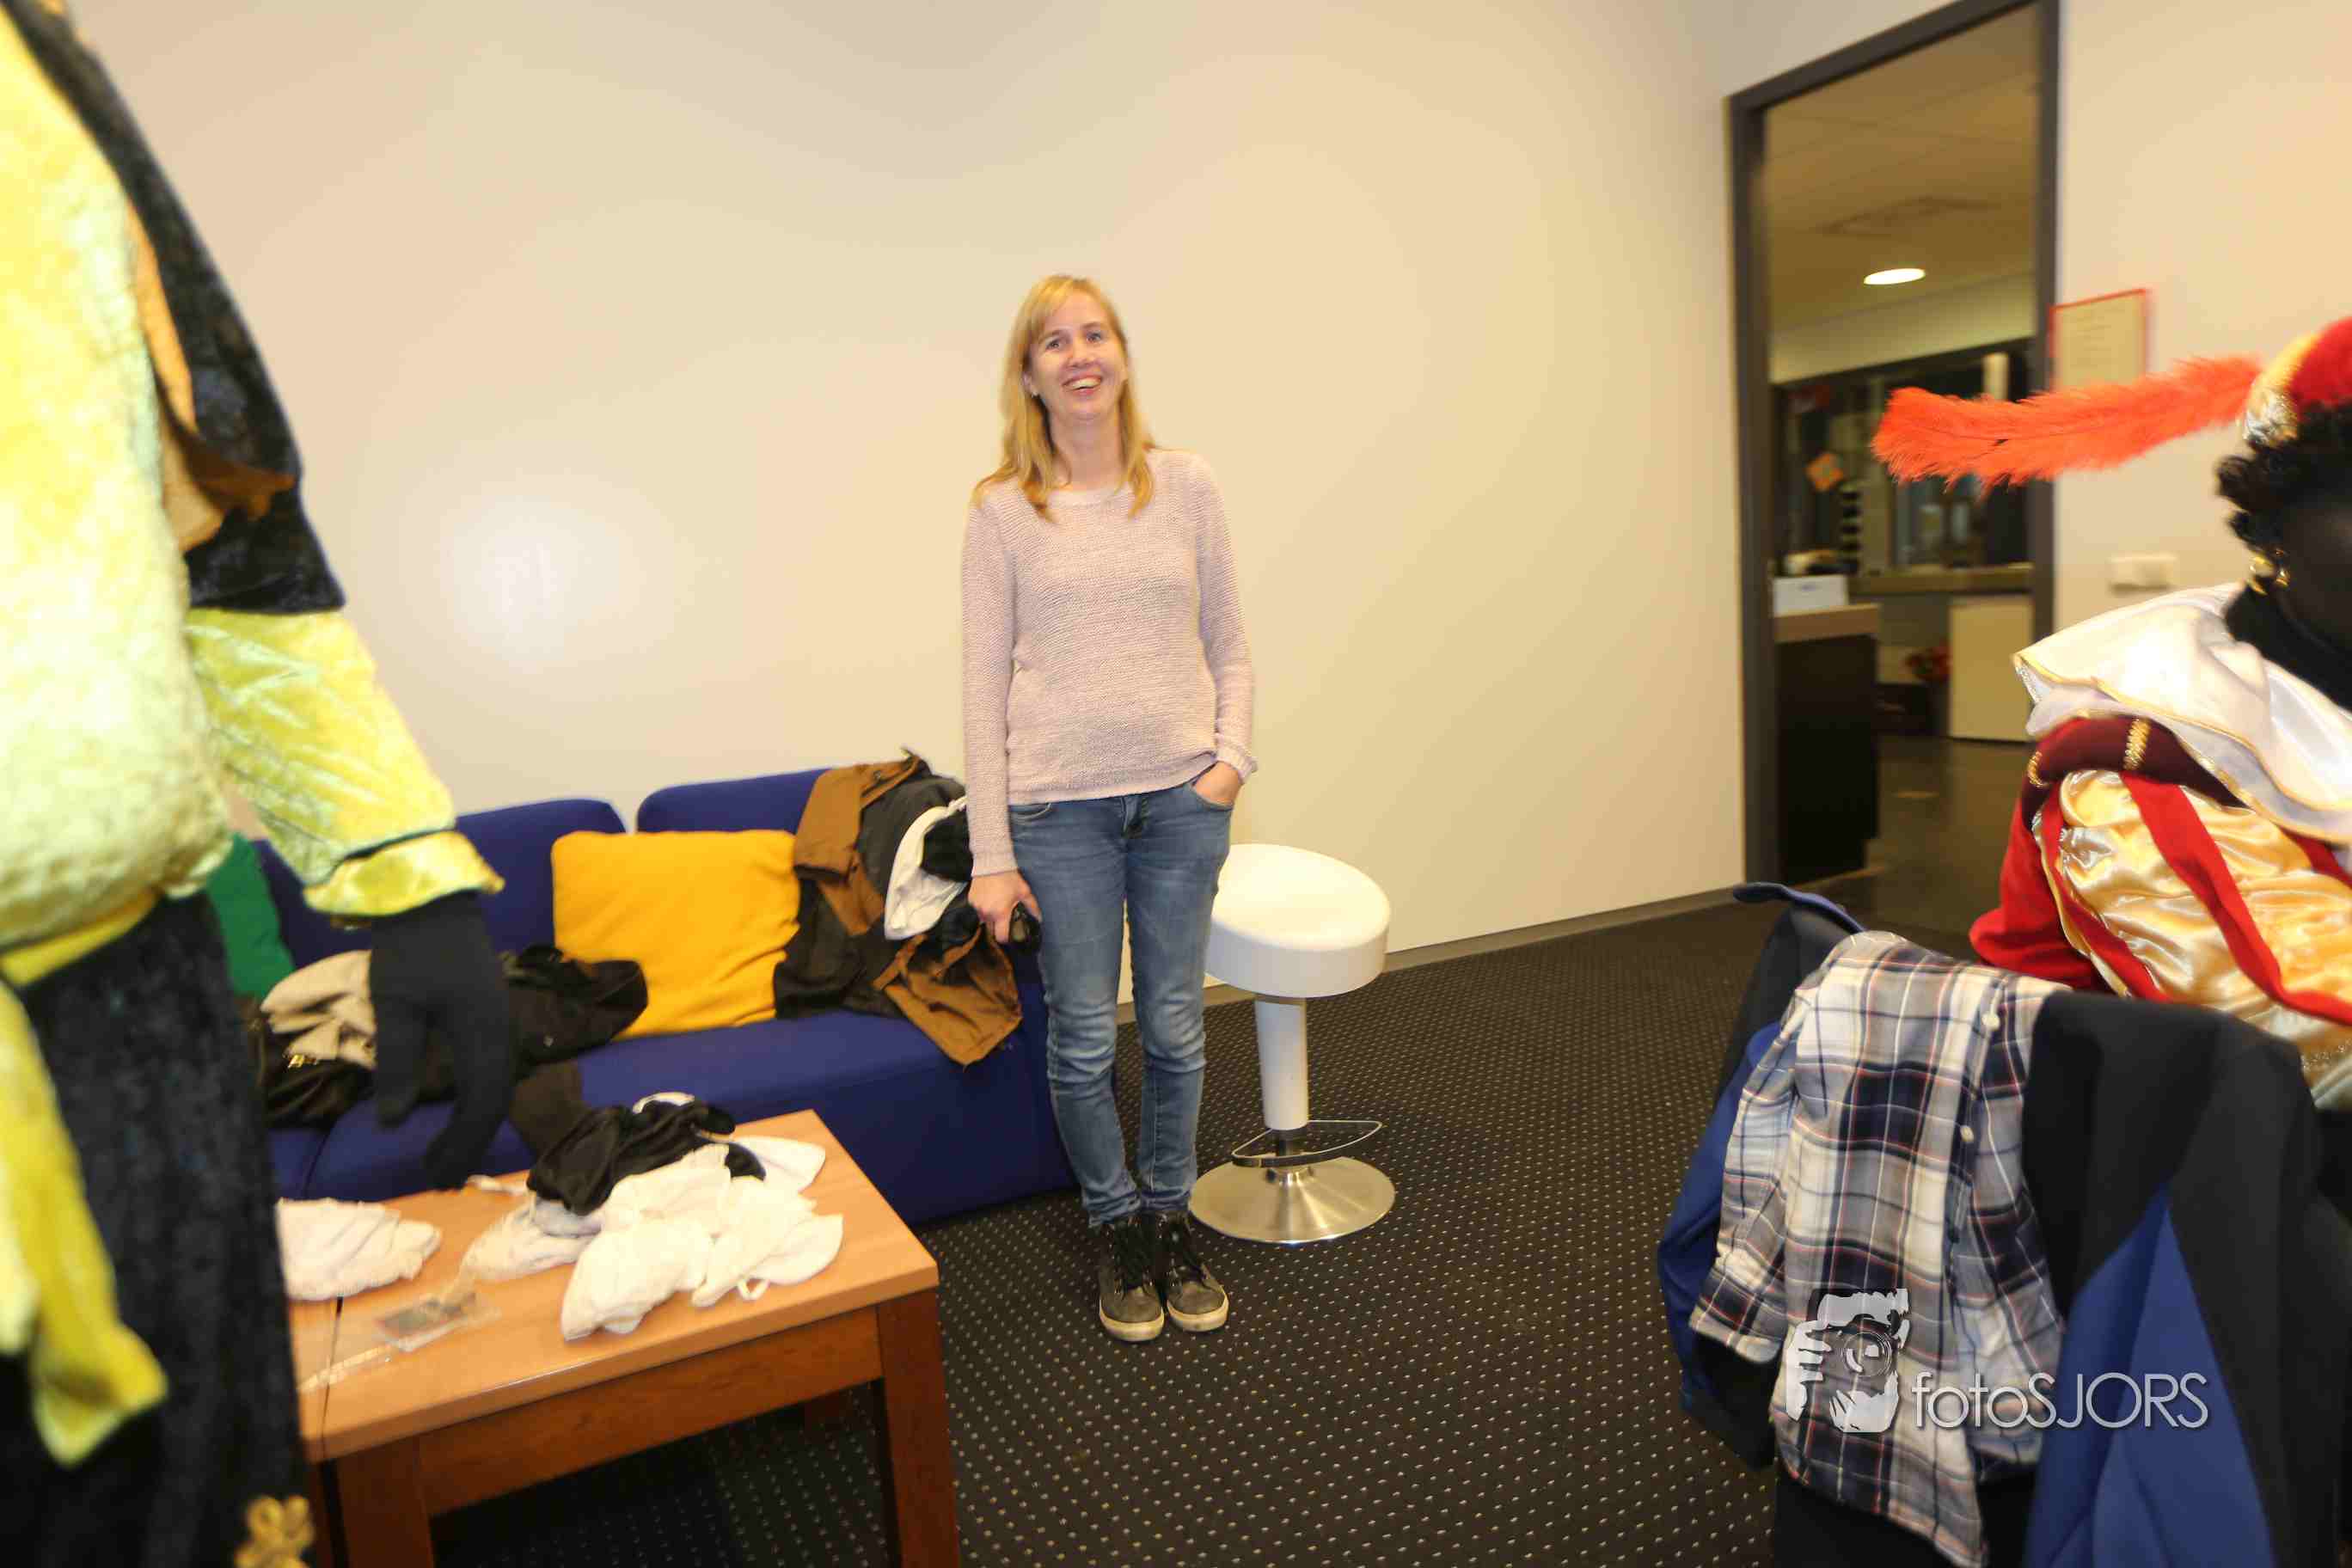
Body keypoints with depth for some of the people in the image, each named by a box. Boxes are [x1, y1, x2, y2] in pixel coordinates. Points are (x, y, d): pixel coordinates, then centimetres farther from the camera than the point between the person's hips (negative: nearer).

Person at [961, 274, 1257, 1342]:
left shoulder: (1187, 487, 4)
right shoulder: (1002, 511, -1)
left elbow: (1229, 647, 10)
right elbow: (983, 687, -2)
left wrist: (1231, 755, -6)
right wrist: (992, 855, -5)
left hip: (1182, 798, 2)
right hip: (1060, 809, -1)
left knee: (1175, 1029, 12)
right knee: (1083, 1039, 7)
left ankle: (1171, 1215, 33)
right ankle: (1115, 1225, 31)